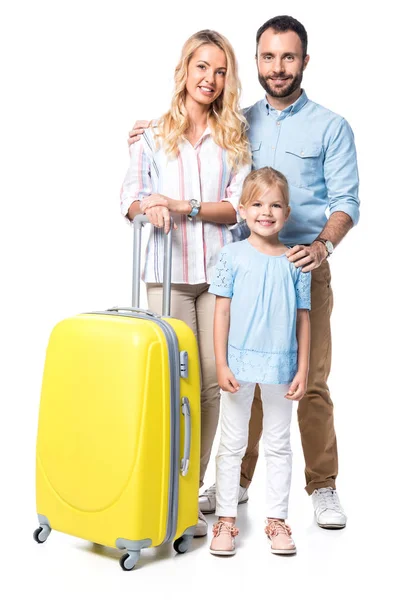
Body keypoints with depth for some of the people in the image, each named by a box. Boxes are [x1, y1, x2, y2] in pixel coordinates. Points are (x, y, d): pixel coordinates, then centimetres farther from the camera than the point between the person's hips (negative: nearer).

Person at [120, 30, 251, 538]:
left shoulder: (234, 138, 12)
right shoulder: (153, 134, 12)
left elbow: (240, 205, 2)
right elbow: (129, 197, 9)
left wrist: (183, 206, -11)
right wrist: (148, 208, -13)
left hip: (219, 268, 1)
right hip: (167, 270, -1)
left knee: (212, 379, -1)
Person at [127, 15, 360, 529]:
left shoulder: (331, 127, 4)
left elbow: (346, 199, -4)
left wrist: (324, 244, -24)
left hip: (303, 269, -3)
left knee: (311, 383, -1)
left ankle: (322, 488, 13)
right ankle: (236, 481, 21)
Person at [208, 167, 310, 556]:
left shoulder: (296, 261, 2)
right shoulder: (232, 255, -2)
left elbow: (303, 319, 4)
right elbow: (222, 312, -3)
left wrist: (302, 370, 1)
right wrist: (221, 365, -8)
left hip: (281, 365, 2)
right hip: (240, 362, -1)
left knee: (279, 445, 12)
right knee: (232, 444, 8)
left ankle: (277, 520, 24)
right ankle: (226, 520, 19)